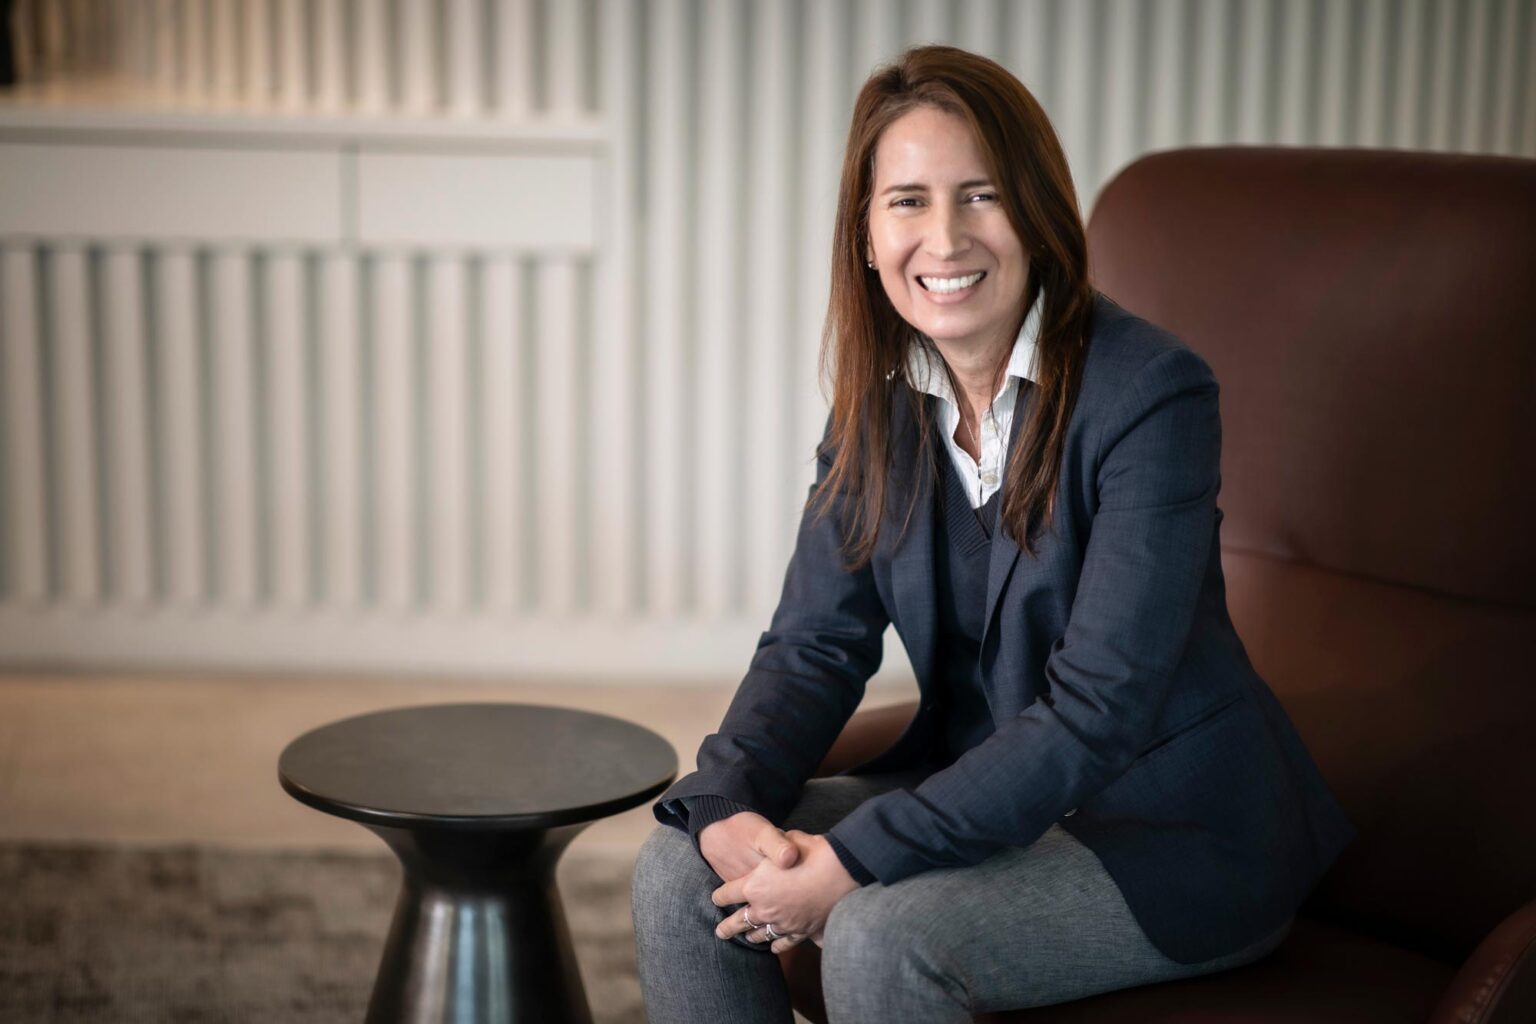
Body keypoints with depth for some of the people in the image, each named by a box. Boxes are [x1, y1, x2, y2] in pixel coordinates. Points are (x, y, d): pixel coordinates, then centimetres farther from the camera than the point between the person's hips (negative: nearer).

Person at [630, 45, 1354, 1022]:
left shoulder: (1152, 394, -21)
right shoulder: (881, 399, 1)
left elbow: (1095, 711, -24)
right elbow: (814, 643, 1)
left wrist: (855, 860, -26)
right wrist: (728, 805, -19)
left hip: (1174, 826, -6)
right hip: (980, 789, 6)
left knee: (879, 934, -29)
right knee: (679, 869, -9)